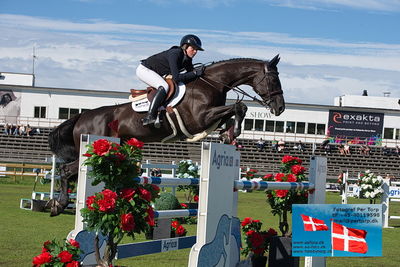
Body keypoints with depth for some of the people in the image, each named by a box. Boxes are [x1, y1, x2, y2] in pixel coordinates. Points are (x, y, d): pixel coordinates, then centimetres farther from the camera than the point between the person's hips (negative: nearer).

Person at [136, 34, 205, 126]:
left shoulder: (187, 59, -4)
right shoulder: (174, 54, -30)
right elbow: (176, 77, -37)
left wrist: (198, 70, -15)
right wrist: (195, 73, -33)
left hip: (155, 74, 10)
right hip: (144, 70, -10)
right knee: (164, 86, -31)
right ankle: (150, 116, -35)